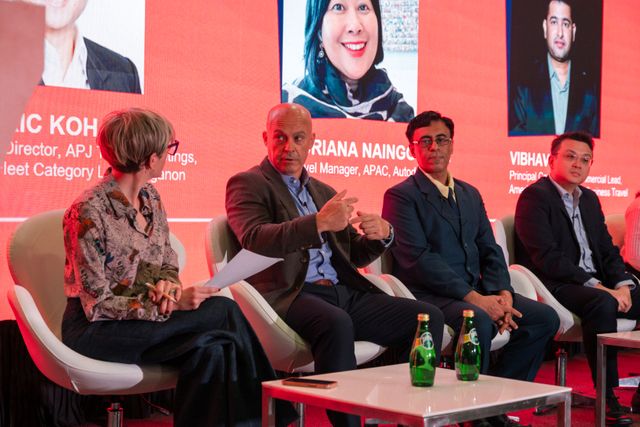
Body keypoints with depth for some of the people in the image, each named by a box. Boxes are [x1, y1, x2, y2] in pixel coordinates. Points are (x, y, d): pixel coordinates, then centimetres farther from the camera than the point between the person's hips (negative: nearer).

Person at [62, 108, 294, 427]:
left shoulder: (150, 197, 5)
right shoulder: (88, 212, -18)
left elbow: (168, 261, 15)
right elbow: (96, 305, -18)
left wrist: (167, 284, -10)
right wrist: (172, 303, -23)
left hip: (145, 319, 7)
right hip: (94, 330, -7)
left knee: (212, 350, -24)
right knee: (223, 312, -21)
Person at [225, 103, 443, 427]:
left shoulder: (323, 191, 25)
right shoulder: (247, 184, 4)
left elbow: (354, 255, 25)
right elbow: (254, 239, -16)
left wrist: (382, 234, 2)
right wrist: (319, 222, -27)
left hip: (343, 292, 7)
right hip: (290, 294, -7)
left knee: (428, 317, -8)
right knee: (336, 323, -38)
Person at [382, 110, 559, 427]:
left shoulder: (470, 194, 21)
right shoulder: (401, 195, -3)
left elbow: (490, 251, 17)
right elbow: (418, 258, -14)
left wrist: (503, 293, -5)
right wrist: (474, 298, -19)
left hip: (476, 294, 7)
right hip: (430, 296, -7)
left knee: (545, 317, -8)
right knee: (478, 321, -35)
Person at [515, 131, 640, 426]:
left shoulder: (590, 199, 20)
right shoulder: (534, 197, -7)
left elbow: (608, 250, 17)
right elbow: (548, 258, -18)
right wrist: (596, 286, -22)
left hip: (596, 285, 8)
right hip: (555, 286, -8)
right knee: (601, 303, -35)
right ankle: (607, 398, -26)